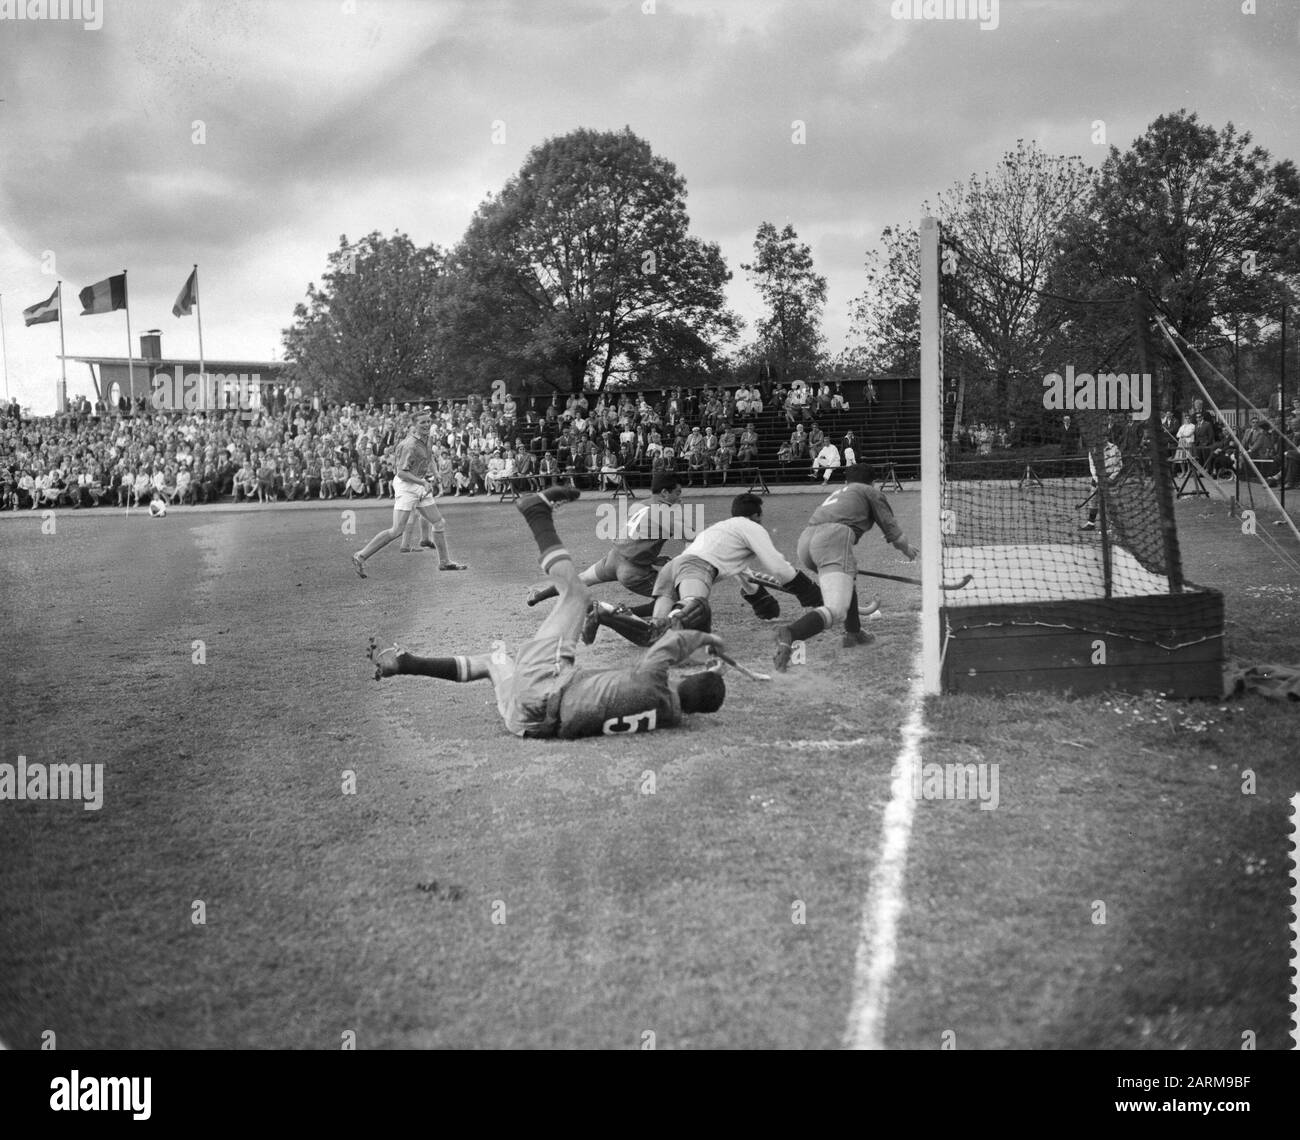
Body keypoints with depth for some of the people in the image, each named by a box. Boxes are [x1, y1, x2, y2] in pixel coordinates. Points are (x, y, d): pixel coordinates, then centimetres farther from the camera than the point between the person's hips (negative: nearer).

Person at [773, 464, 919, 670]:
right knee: (836, 611, -19)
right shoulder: (870, 492, 23)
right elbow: (890, 527, 24)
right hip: (833, 539, -7)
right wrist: (906, 548, 42)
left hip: (805, 539, 7)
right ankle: (790, 634, -44)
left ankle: (853, 633, 33)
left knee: (846, 578, 35)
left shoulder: (835, 494, 39)